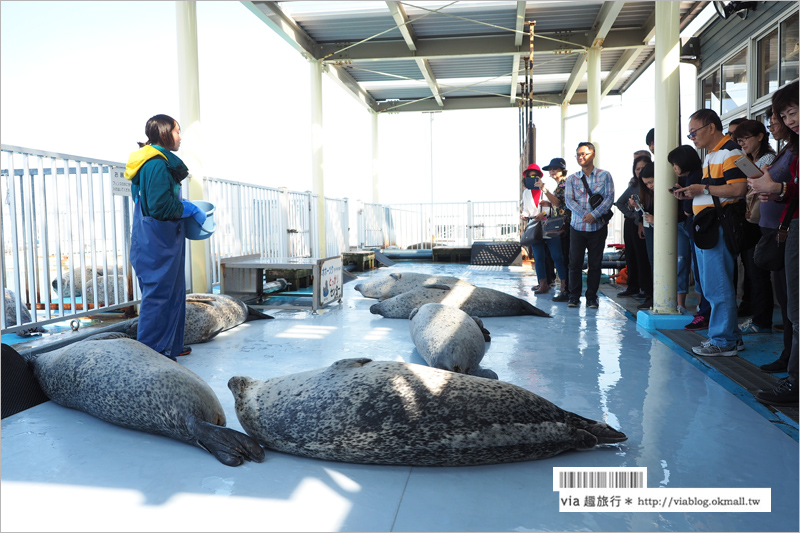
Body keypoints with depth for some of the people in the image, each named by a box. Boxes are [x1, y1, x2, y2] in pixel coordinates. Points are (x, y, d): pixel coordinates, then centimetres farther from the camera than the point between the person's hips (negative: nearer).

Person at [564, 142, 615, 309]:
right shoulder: (572, 178, 8)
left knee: (595, 263, 4)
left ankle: (591, 297, 14)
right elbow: (569, 200, -2)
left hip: (598, 227, -1)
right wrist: (584, 214, -17)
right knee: (575, 262, 1)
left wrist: (594, 214, -17)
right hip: (577, 226, 1)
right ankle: (574, 296, 11)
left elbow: (609, 198, -5)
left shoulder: (604, 175, 4)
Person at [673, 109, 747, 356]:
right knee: (711, 287, 13)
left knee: (718, 287, -6)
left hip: (718, 226, -10)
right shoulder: (710, 155, 21)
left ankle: (723, 341, 2)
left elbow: (738, 188, -21)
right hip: (704, 226, 10)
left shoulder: (730, 151, -11)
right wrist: (690, 194, 11)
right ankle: (731, 336, 22)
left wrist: (703, 189, -15)